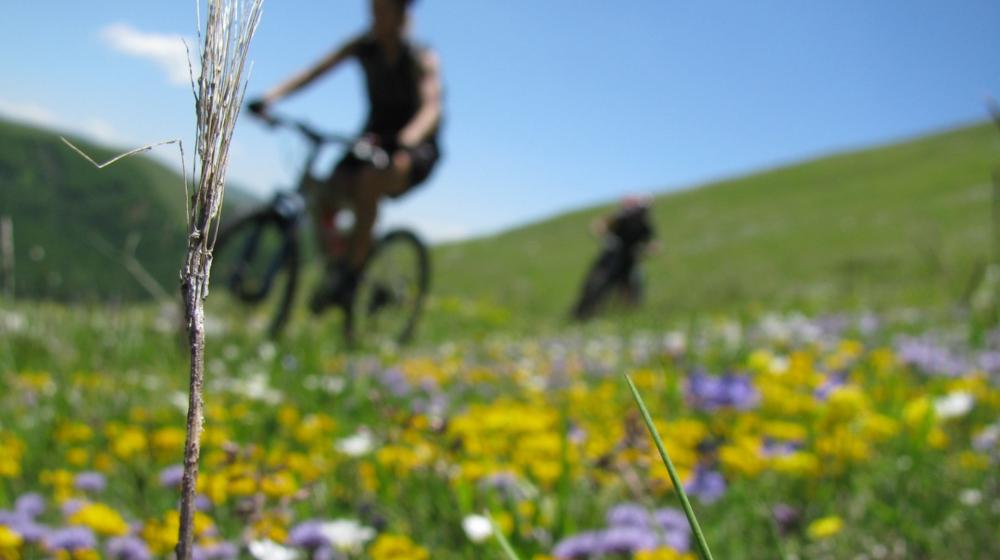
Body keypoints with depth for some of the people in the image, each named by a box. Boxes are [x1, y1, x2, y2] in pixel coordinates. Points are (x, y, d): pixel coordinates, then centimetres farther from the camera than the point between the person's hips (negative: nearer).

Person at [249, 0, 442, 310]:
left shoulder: (422, 58, -14)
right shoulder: (364, 46, -2)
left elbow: (431, 109, -30)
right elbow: (316, 70, -13)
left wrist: (404, 142, -51)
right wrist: (270, 98, -29)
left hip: (414, 148, -4)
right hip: (374, 140, 5)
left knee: (369, 181, -35)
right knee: (323, 198, -20)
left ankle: (350, 273, -25)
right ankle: (334, 270, 1)